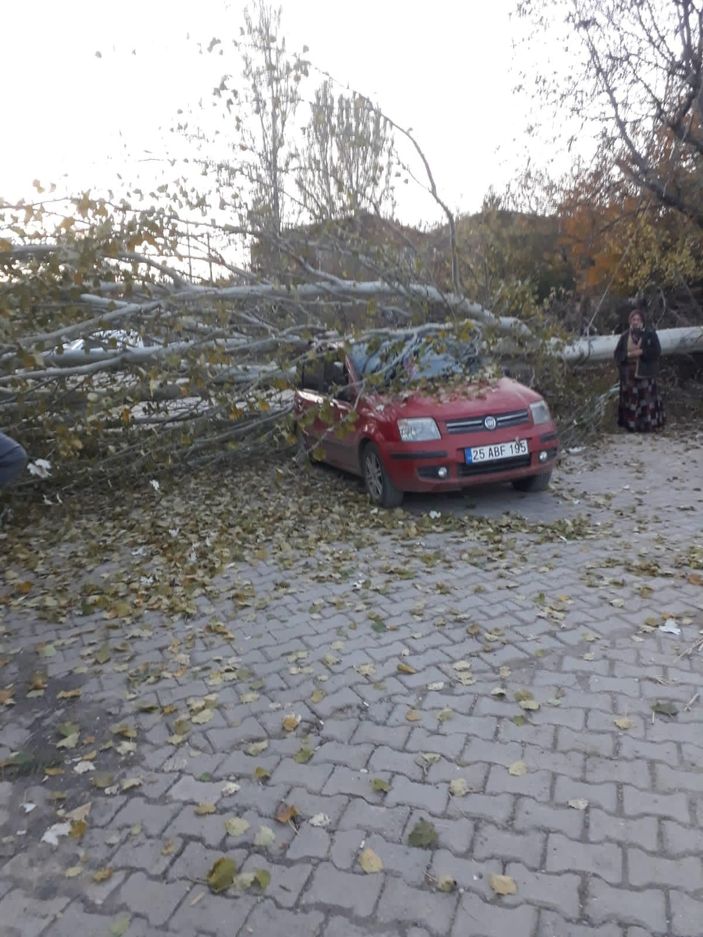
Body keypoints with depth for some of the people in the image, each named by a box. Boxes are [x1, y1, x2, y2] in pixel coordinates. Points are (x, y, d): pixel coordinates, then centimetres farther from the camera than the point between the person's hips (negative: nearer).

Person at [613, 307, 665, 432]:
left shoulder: (650, 334, 1)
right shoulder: (625, 336, 10)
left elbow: (657, 351, -5)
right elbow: (617, 354, 6)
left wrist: (642, 352, -17)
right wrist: (628, 354, -12)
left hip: (645, 373, -3)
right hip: (628, 374, 3)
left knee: (646, 398, -5)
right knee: (630, 399, 3)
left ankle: (648, 425, 0)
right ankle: (631, 425, 10)